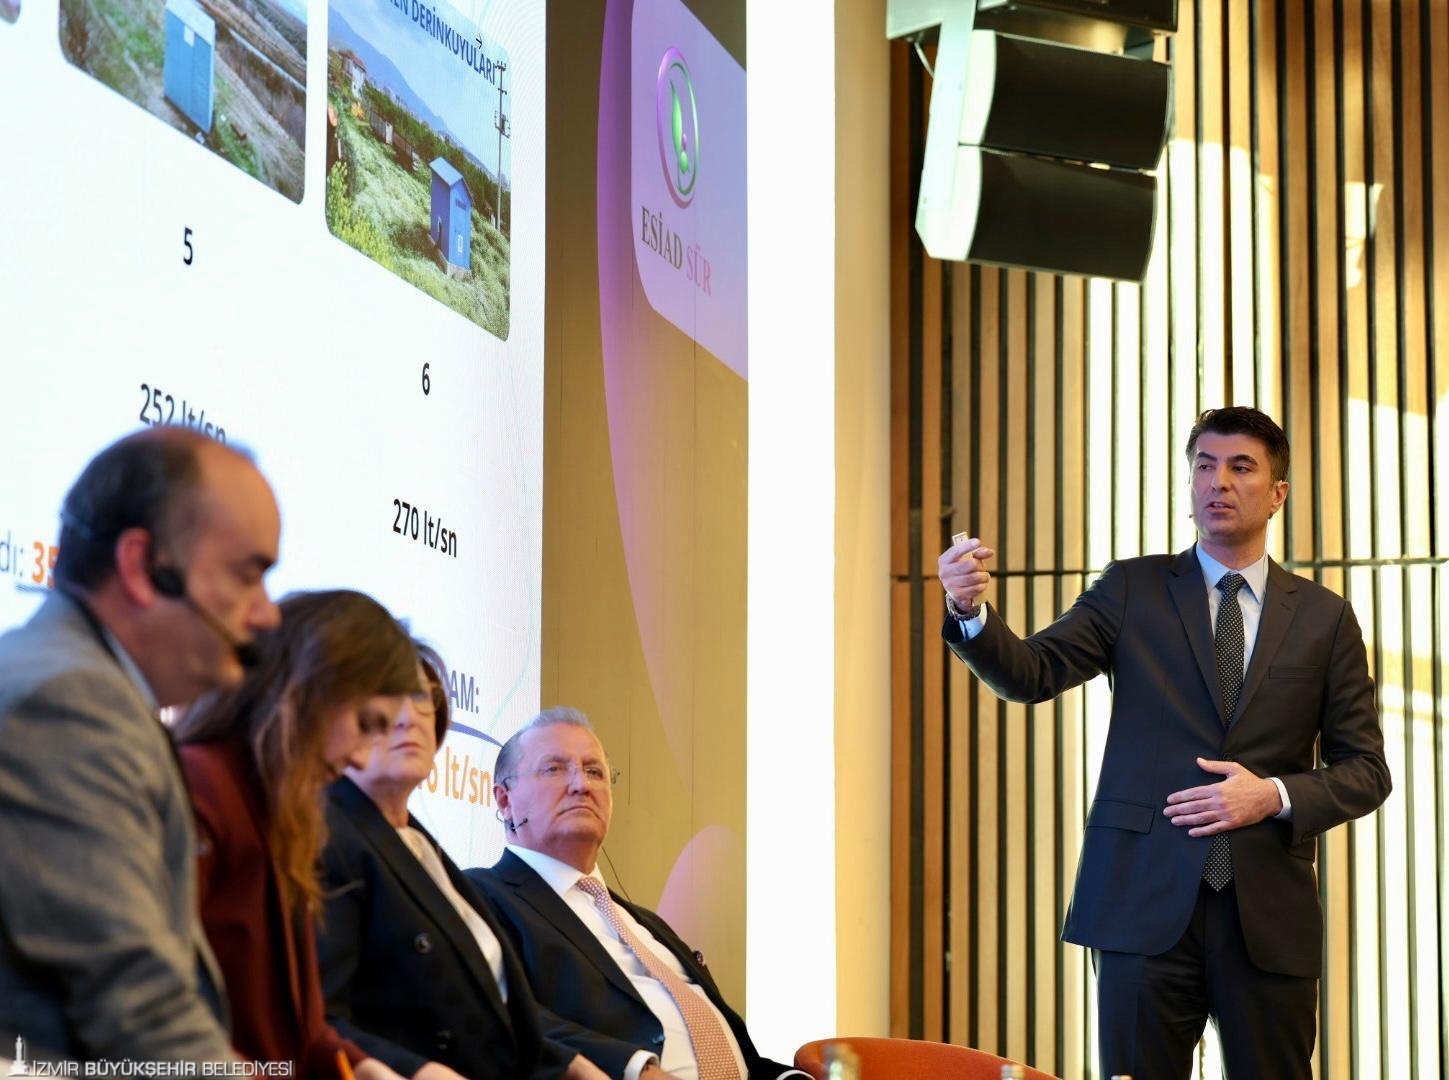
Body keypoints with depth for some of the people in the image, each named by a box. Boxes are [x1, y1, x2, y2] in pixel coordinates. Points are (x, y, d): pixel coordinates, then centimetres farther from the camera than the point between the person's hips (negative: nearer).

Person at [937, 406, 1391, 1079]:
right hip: (1147, 899, -1)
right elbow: (1031, 673, -5)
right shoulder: (1133, 590, 7)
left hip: (1269, 914, 1)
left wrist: (1275, 796, -9)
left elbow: (1364, 770, 9)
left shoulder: (1323, 618, 9)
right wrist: (970, 611, -25)